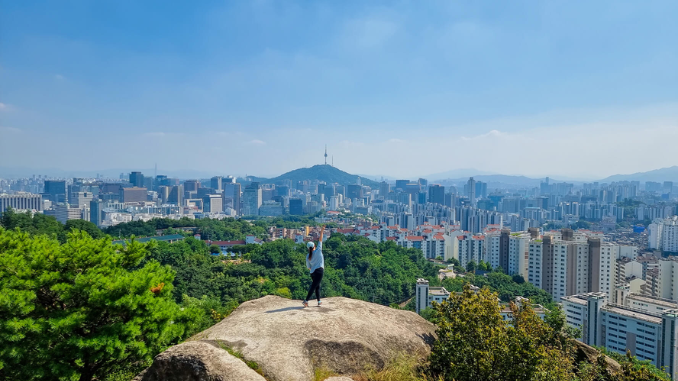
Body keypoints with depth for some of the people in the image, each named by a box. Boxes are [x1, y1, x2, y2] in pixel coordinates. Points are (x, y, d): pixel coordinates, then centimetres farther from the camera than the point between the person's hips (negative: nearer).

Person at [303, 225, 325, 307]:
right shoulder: (318, 251, -6)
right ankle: (306, 301, -14)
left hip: (312, 272, 5)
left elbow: (308, 267, 12)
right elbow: (320, 241, -3)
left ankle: (319, 302, 19)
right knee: (314, 286, -7)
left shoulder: (308, 256, 6)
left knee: (317, 286, 16)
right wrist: (321, 232, 2)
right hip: (319, 271, -5)